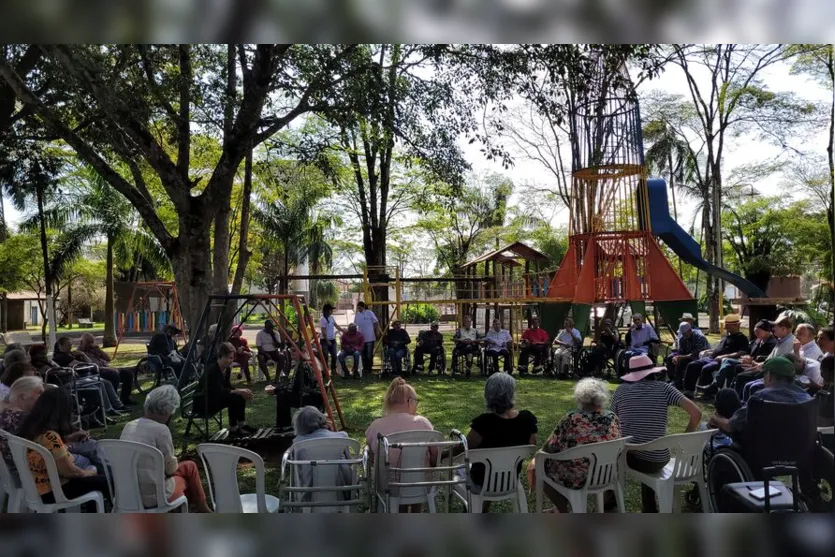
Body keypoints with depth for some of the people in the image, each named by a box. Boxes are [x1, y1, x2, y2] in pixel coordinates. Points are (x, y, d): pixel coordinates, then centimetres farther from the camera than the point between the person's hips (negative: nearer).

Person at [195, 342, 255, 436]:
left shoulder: (226, 369, 4)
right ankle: (233, 428, -13)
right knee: (234, 398, -24)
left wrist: (242, 392, -9)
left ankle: (241, 425, -2)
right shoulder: (212, 370, -23)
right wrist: (238, 391, -31)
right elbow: (219, 391, -29)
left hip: (213, 398, 9)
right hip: (201, 402, -9)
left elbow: (227, 388, 8)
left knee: (240, 397, -5)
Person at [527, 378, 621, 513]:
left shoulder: (572, 418, -21)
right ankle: (561, 506, 40)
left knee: (537, 465, 18)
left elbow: (551, 447, -13)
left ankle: (563, 511, 26)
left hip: (576, 478, -6)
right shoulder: (613, 418, -6)